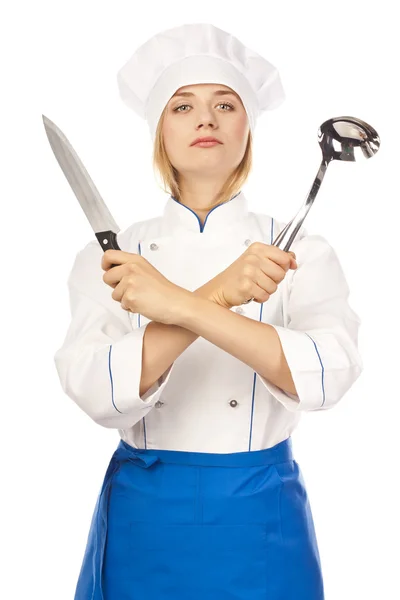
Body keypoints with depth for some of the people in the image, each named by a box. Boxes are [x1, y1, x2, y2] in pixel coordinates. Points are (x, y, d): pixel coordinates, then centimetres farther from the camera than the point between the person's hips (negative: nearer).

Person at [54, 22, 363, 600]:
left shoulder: (299, 250, -3)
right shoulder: (110, 255, -2)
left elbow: (327, 373, -21)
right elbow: (96, 391, -17)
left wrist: (179, 304, -28)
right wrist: (218, 294, -27)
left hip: (257, 522, 0)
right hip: (141, 517, 1)